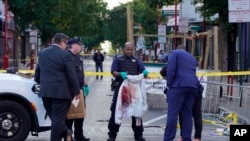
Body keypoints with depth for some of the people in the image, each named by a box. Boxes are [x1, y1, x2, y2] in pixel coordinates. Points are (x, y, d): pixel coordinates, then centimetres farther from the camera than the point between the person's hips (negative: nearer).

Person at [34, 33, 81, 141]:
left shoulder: (42, 53, 9)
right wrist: (76, 91, 1)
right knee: (58, 118, 0)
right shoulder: (65, 55, -10)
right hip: (60, 92, -6)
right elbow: (72, 75, -9)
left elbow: (37, 72, 16)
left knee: (54, 117, 17)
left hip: (45, 91, 6)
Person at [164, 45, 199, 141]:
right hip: (193, 86, 6)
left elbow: (171, 69, -5)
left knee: (173, 113, -8)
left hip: (179, 85, -6)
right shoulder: (192, 57, 29)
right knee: (187, 114, 7)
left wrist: (168, 84, -1)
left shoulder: (174, 53, 10)